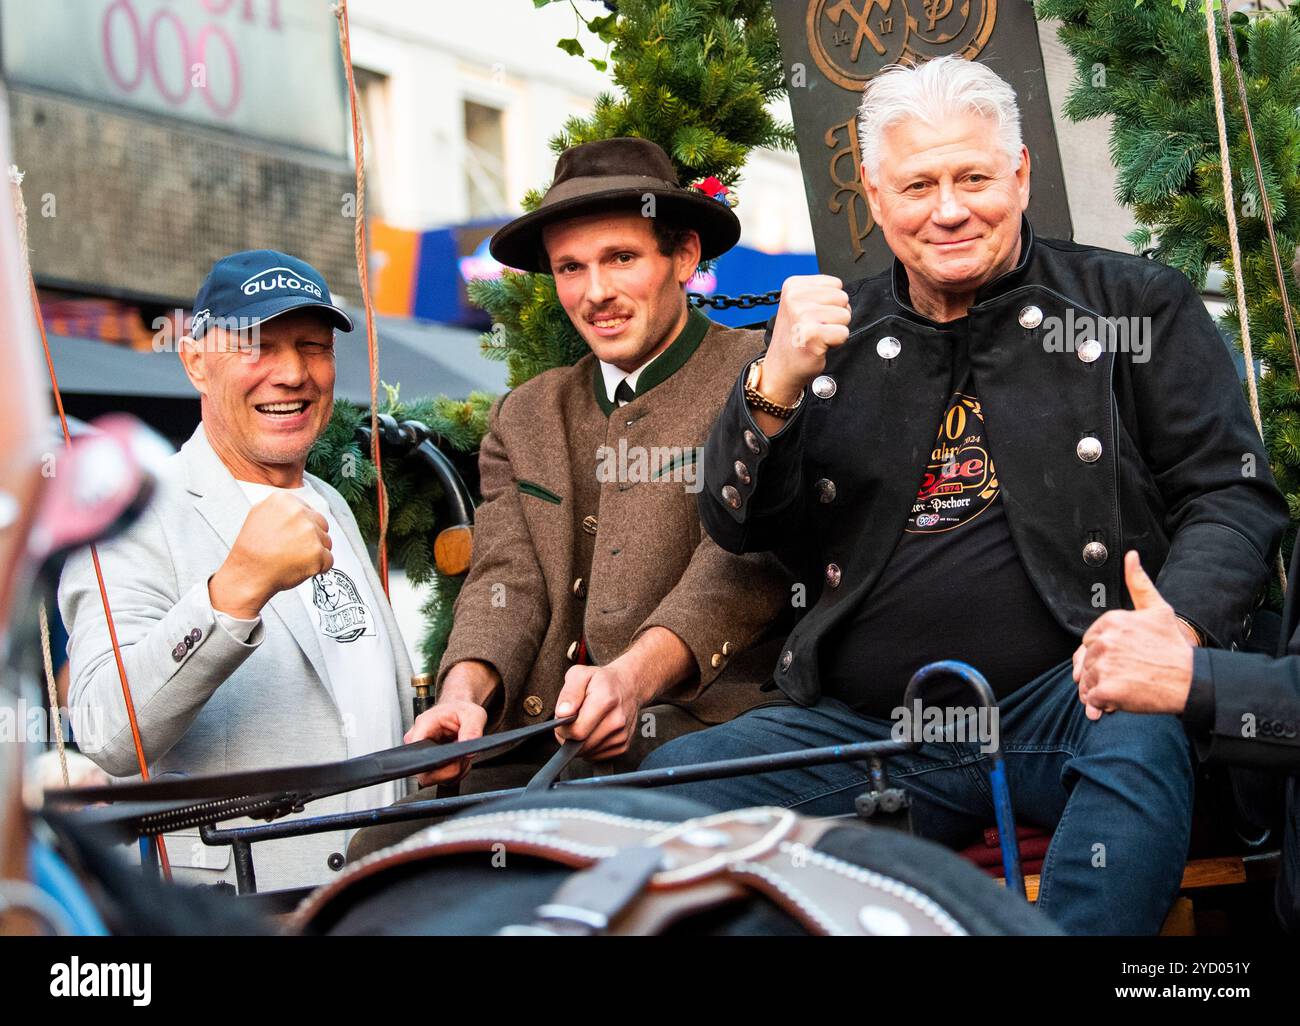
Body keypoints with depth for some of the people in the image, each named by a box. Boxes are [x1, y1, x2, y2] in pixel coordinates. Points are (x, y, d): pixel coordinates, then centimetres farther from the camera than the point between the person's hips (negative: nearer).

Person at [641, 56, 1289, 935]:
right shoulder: (835, 332, 17)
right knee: (669, 785, -17)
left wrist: (1173, 636, -18)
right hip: (869, 726, 3)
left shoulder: (1135, 305, 10)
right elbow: (738, 528, 12)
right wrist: (777, 384, -8)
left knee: (1146, 737, -36)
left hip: (1071, 700, -3)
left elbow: (1231, 493, 3)